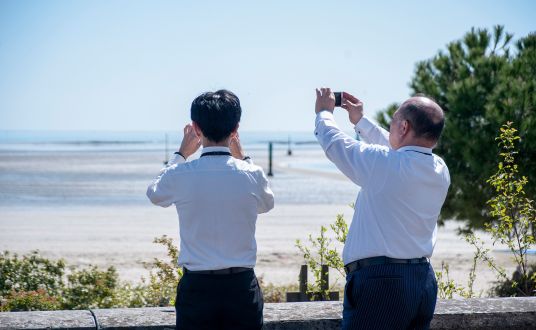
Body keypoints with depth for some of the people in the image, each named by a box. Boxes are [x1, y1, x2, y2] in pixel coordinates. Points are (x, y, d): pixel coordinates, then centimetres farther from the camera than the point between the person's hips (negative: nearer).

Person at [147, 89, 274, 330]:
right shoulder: (252, 175, -5)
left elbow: (154, 194, 17)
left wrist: (181, 154, 26)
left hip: (196, 289, -1)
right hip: (242, 288, 1)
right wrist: (242, 157, 25)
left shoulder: (179, 175, -8)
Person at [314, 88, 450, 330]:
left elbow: (334, 143, 0)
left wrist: (324, 113, 21)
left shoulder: (383, 163, -14)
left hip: (379, 281, -7)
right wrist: (361, 121, 35)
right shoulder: (440, 171, 6)